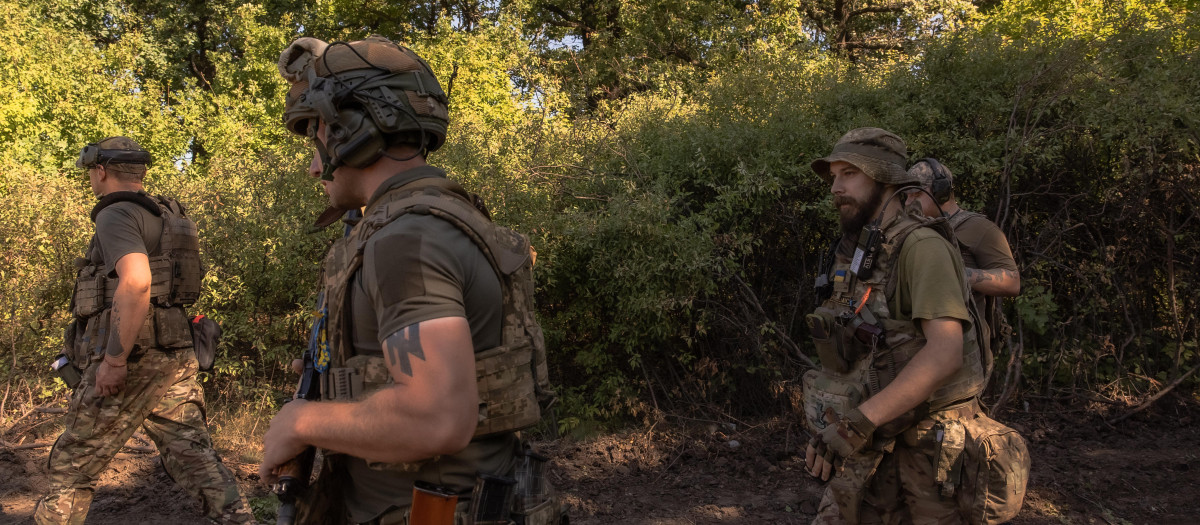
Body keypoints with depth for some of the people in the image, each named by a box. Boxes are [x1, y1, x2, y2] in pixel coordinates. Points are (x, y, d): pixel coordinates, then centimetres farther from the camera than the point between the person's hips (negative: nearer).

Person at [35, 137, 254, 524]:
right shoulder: (167, 216, 19)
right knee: (195, 457, 4)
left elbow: (136, 281, -26)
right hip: (175, 356, 8)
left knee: (72, 466, 8)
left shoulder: (117, 214, -9)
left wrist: (114, 359, -23)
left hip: (132, 359, -8)